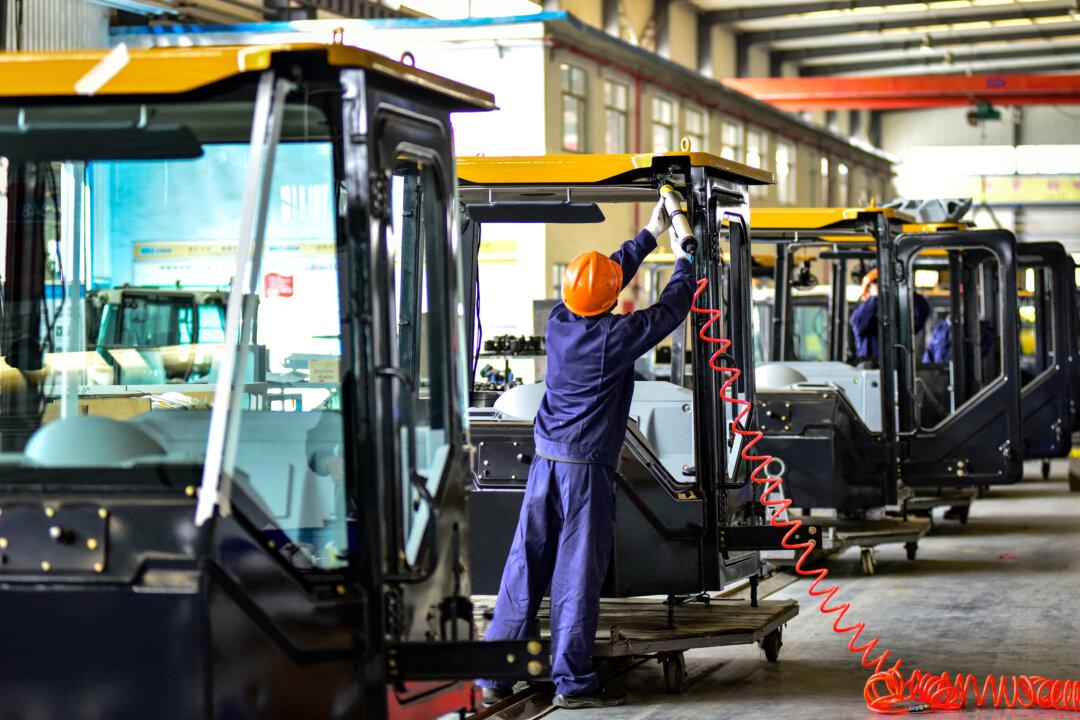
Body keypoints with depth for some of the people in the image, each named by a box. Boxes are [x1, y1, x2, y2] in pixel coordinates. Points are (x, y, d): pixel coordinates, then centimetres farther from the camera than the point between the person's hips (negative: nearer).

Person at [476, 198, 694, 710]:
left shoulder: (559, 322, 5)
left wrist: (649, 236, 30)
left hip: (546, 459, 6)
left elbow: (613, 271, 21)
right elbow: (672, 308, 3)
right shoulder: (617, 336, -11)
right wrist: (684, 261, 20)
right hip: (587, 466, -6)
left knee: (525, 567, 8)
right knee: (577, 573, -2)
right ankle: (572, 682, 3)